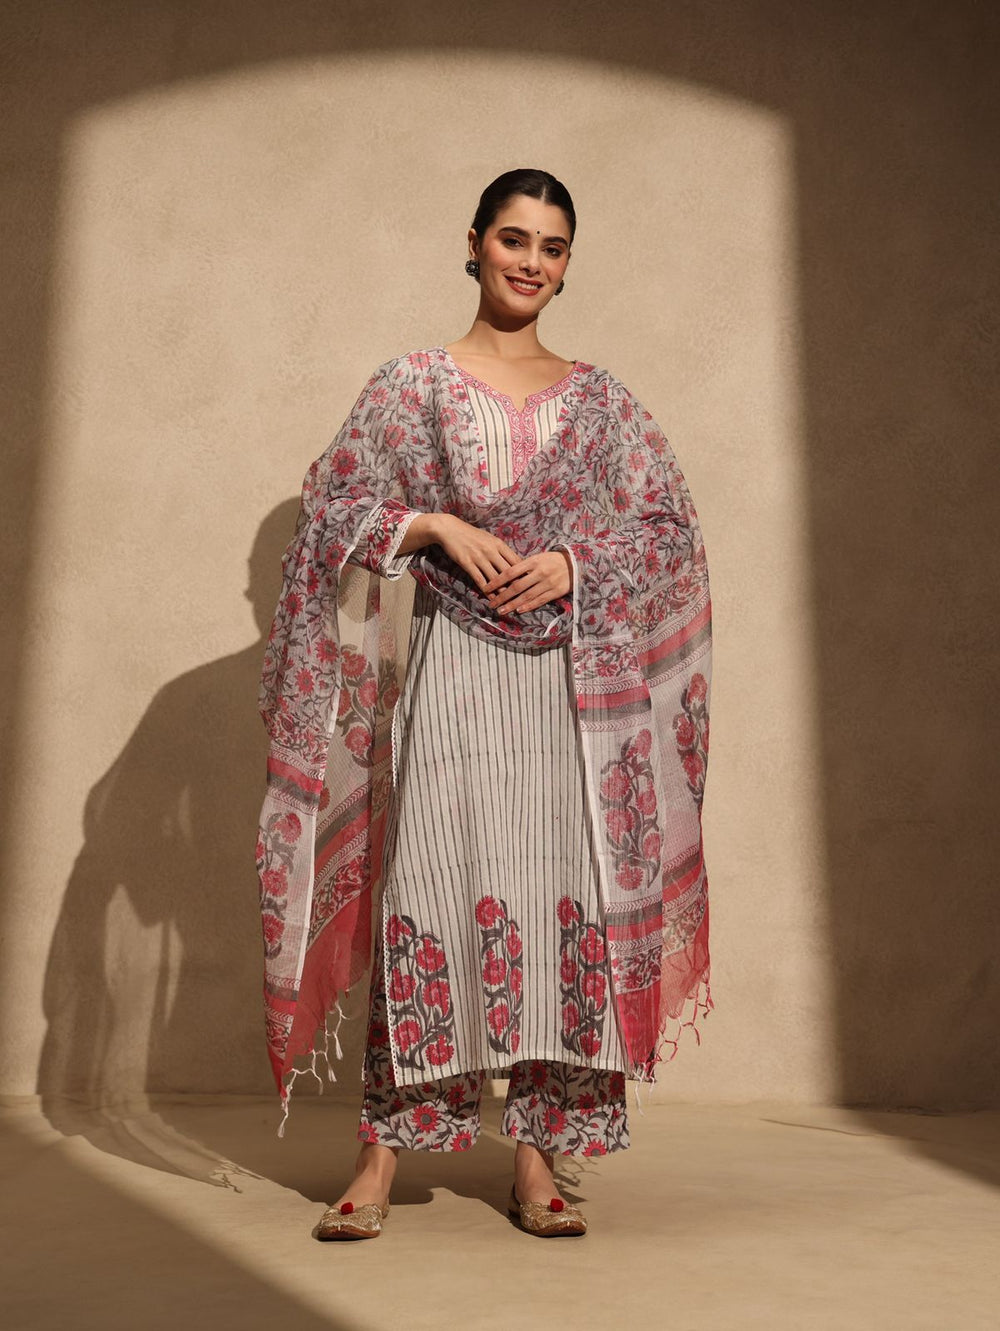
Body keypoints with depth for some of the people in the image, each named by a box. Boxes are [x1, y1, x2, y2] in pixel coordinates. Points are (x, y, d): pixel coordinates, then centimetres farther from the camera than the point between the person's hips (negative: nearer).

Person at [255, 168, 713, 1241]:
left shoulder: (597, 396, 14)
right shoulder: (412, 382, 8)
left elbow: (668, 524, 9)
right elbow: (334, 506, 3)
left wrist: (575, 561, -7)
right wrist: (437, 527, -11)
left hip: (570, 675, 2)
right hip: (450, 668, -2)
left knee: (562, 892, 1)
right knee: (428, 888, -4)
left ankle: (538, 1158, 13)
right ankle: (382, 1154, 8)